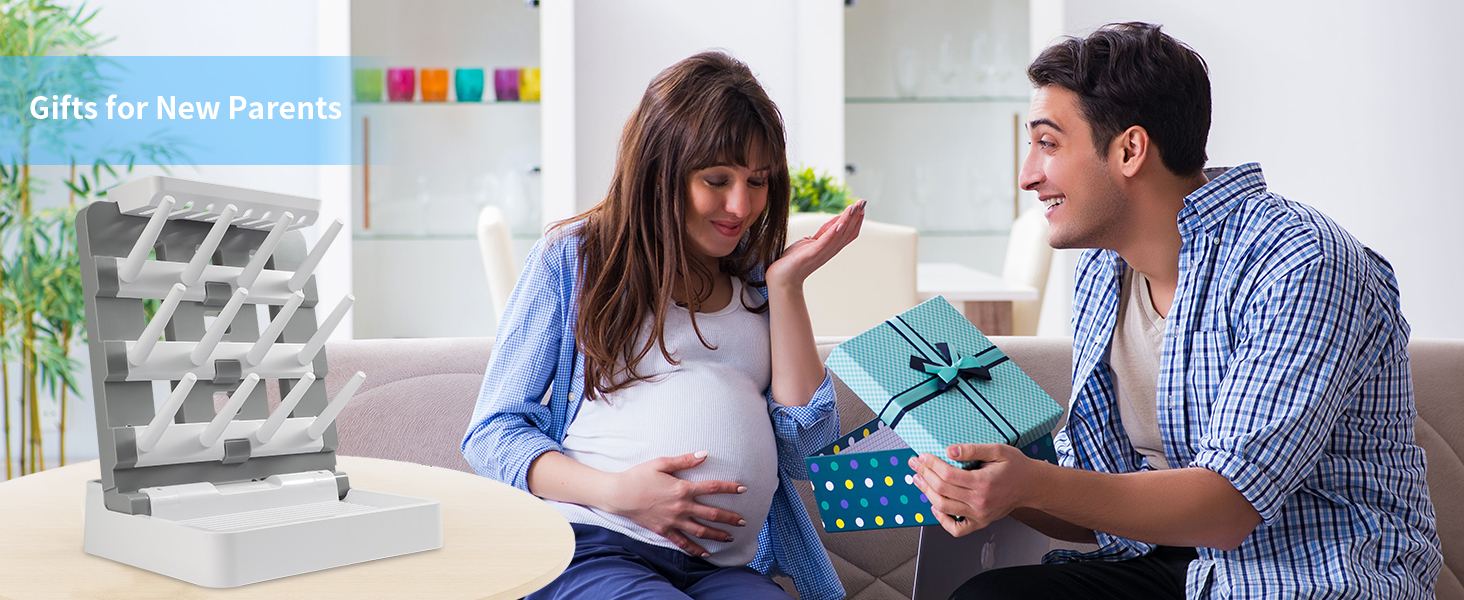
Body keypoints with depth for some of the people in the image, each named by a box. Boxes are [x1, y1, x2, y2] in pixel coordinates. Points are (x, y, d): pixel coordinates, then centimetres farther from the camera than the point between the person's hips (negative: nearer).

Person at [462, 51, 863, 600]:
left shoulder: (755, 279, 17)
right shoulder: (573, 257, 6)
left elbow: (806, 447, 9)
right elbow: (492, 432, 3)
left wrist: (786, 285, 4)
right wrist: (615, 492, -14)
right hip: (592, 550, -4)